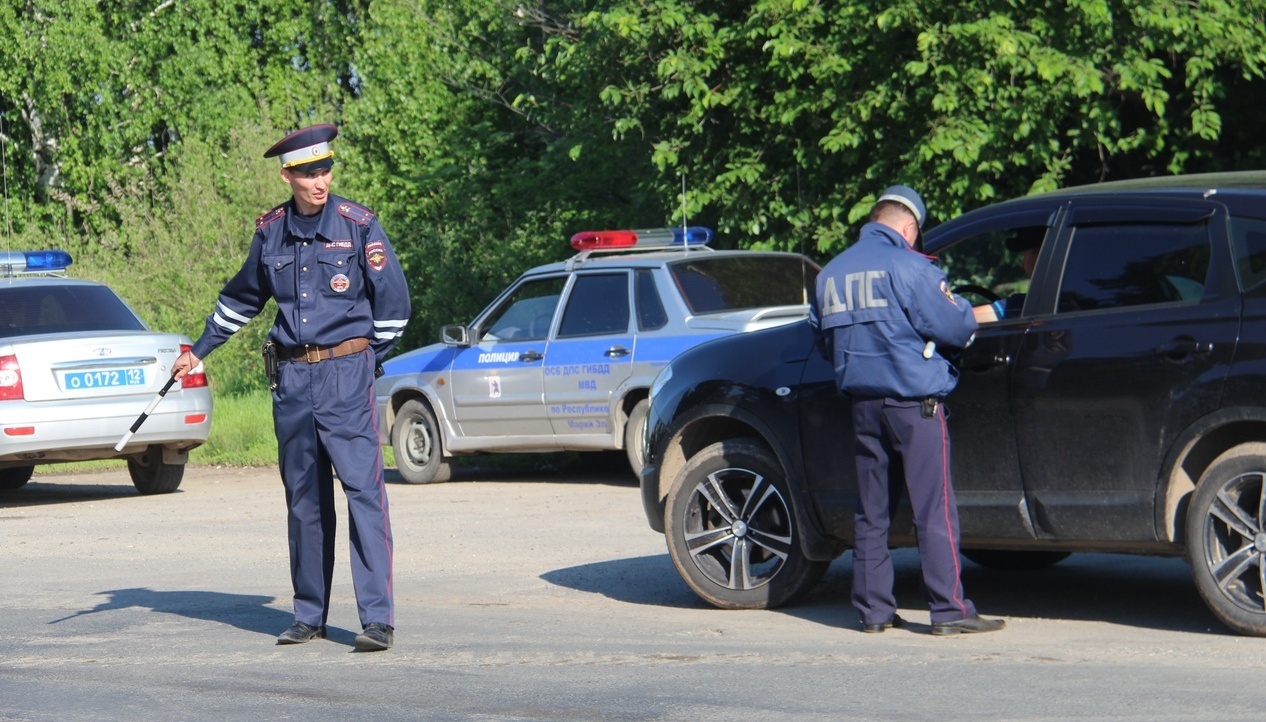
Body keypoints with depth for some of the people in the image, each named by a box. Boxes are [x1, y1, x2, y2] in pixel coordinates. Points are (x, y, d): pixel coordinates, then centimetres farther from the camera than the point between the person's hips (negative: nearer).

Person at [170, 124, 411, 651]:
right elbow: (241, 296, 24)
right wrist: (199, 350, 27)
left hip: (346, 374, -4)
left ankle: (378, 618, -11)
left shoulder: (358, 225, -4)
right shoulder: (270, 231, 8)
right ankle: (309, 614, 18)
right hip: (290, 377, 4)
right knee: (304, 500, 10)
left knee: (363, 490, -11)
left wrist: (364, 363, 7)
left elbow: (393, 301, 1)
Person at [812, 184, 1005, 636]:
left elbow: (826, 340, 20)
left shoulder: (830, 273, 11)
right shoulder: (908, 267, -9)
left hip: (863, 403, 6)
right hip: (914, 400, -6)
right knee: (934, 510, -4)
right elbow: (955, 328, -9)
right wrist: (962, 309, 12)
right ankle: (950, 610, -5)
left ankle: (873, 609, 11)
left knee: (871, 512, 10)